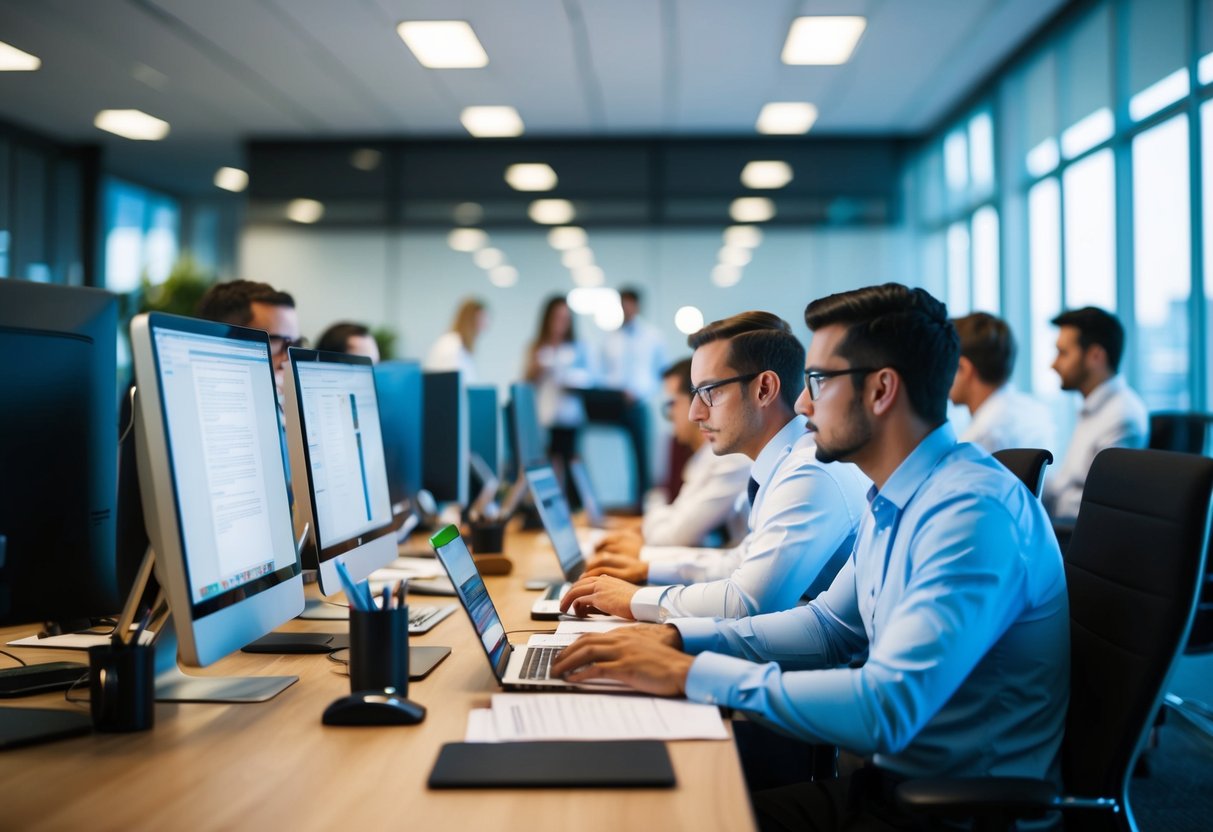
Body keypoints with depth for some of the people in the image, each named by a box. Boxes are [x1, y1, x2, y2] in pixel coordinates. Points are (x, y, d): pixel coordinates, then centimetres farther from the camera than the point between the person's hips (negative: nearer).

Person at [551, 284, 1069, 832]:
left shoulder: (974, 513, -24)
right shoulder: (893, 500, 8)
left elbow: (886, 707, -31)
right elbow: (831, 624, 17)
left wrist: (688, 672, -26)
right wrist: (678, 637, 3)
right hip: (889, 781, 8)